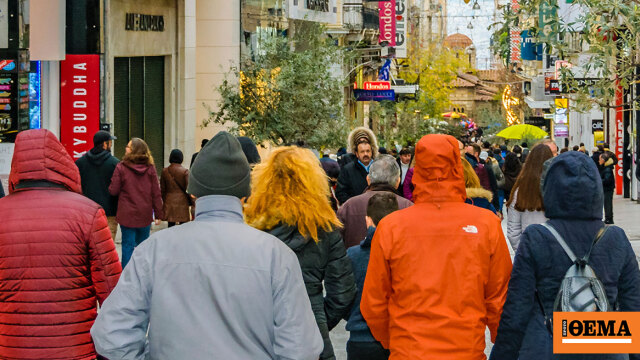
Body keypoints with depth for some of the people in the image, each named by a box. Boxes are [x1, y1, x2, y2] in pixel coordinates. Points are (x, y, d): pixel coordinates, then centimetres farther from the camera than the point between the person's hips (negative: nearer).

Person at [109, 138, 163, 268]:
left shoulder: (121, 167, -10)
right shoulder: (150, 168, -1)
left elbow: (113, 191, -8)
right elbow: (156, 194, 0)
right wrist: (159, 214, 6)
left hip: (127, 214, -3)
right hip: (145, 215, 3)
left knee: (128, 246, 3)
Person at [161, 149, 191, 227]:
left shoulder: (165, 171, 2)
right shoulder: (185, 171, -8)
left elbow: (162, 189, 9)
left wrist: (164, 200, 20)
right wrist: (191, 202, 4)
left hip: (169, 202, 3)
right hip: (182, 202, -3)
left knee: (171, 225, 7)